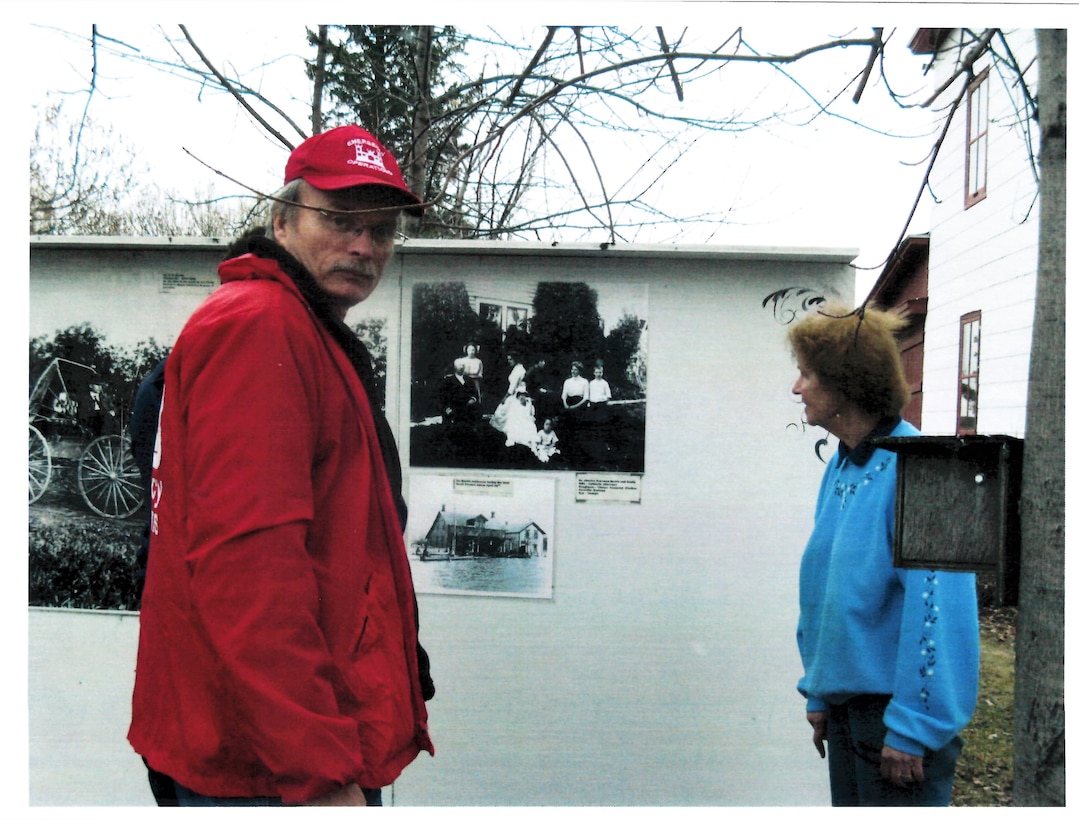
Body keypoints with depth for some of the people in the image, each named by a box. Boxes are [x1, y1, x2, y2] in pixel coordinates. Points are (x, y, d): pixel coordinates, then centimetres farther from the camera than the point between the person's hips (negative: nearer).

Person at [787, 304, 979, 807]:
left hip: (899, 708, -8)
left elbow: (937, 603, -23)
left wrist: (912, 727, -20)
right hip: (846, 702, 8)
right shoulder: (840, 467, 6)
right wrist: (818, 693, 14)